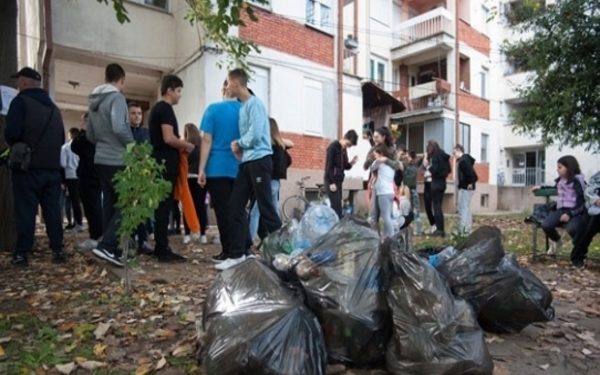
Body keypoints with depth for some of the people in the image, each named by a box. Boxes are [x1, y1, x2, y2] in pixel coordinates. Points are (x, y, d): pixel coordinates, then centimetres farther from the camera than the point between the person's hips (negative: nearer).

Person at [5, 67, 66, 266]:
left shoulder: (21, 101, -6)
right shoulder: (53, 107, 14)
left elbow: (12, 132, -16)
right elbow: (62, 138, 17)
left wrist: (14, 145, 3)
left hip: (28, 166, -5)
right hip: (52, 167, 5)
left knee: (25, 211, 0)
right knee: (52, 210, 7)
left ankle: (22, 253, 4)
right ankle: (58, 250, 9)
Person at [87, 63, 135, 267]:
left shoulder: (94, 100, 15)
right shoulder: (116, 97, -11)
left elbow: (90, 135, 19)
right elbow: (119, 128, -25)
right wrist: (134, 146, -11)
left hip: (101, 159, 9)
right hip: (117, 160, -9)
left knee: (110, 203, 12)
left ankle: (112, 248, 18)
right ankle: (106, 245, -11)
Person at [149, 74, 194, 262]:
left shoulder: (157, 108, 19)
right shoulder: (165, 108, -11)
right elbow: (168, 138, -21)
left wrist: (180, 145, 16)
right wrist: (188, 146, -6)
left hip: (159, 161, 10)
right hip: (166, 163, -10)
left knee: (161, 205, 11)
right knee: (165, 205, -8)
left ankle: (160, 247, 17)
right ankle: (163, 250, -4)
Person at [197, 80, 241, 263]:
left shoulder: (213, 109, -3)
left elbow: (207, 141, -8)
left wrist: (201, 169, -6)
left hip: (218, 169, -4)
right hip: (240, 169, 4)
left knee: (222, 211, 1)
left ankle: (228, 252, 3)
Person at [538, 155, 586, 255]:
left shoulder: (578, 180, -7)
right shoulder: (560, 180, 14)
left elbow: (584, 201, -12)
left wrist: (570, 214, -21)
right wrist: (541, 187, 32)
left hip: (575, 212, -6)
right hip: (561, 210, 6)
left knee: (571, 229, -37)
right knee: (546, 225, -23)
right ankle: (556, 241, 12)